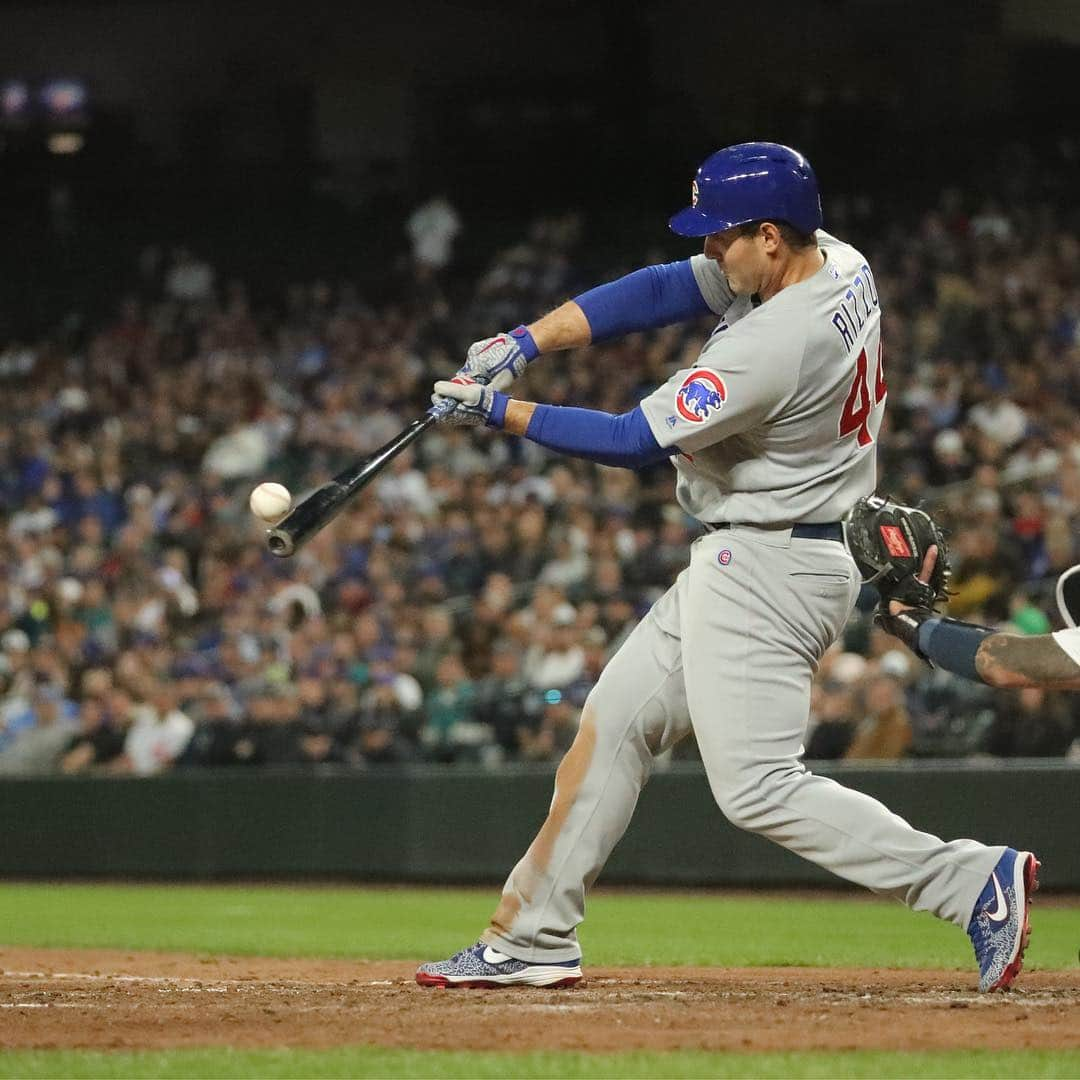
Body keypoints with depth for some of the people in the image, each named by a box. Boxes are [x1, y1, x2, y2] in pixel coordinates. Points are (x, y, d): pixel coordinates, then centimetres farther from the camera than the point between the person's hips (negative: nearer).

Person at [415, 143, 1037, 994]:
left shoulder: (775, 345, -27)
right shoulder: (840, 266, 1)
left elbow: (635, 443, -19)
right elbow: (662, 292, 5)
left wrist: (501, 412, -11)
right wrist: (527, 341, -3)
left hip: (765, 571, -11)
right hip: (749, 563, 11)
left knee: (758, 789, -11)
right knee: (615, 722, 15)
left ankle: (973, 881, -11)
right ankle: (534, 937, 23)